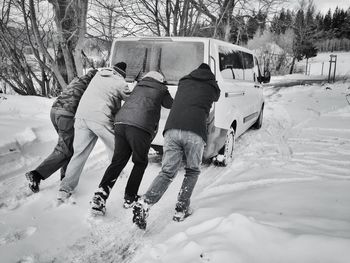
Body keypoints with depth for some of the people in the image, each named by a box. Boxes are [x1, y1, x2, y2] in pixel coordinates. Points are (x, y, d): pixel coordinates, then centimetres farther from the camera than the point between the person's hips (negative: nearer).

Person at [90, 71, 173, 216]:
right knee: (140, 162, 16)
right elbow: (170, 105, 34)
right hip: (140, 127, -4)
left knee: (118, 161, 12)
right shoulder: (161, 89, 19)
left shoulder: (138, 86, 28)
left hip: (120, 122, 4)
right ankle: (130, 197, 18)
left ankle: (101, 194, -2)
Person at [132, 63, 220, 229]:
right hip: (195, 133, -2)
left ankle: (144, 203, -14)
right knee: (192, 171, 19)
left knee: (167, 172, 5)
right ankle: (181, 209, 13)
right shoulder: (213, 87, 21)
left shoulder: (184, 81, 27)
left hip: (172, 129, 3)